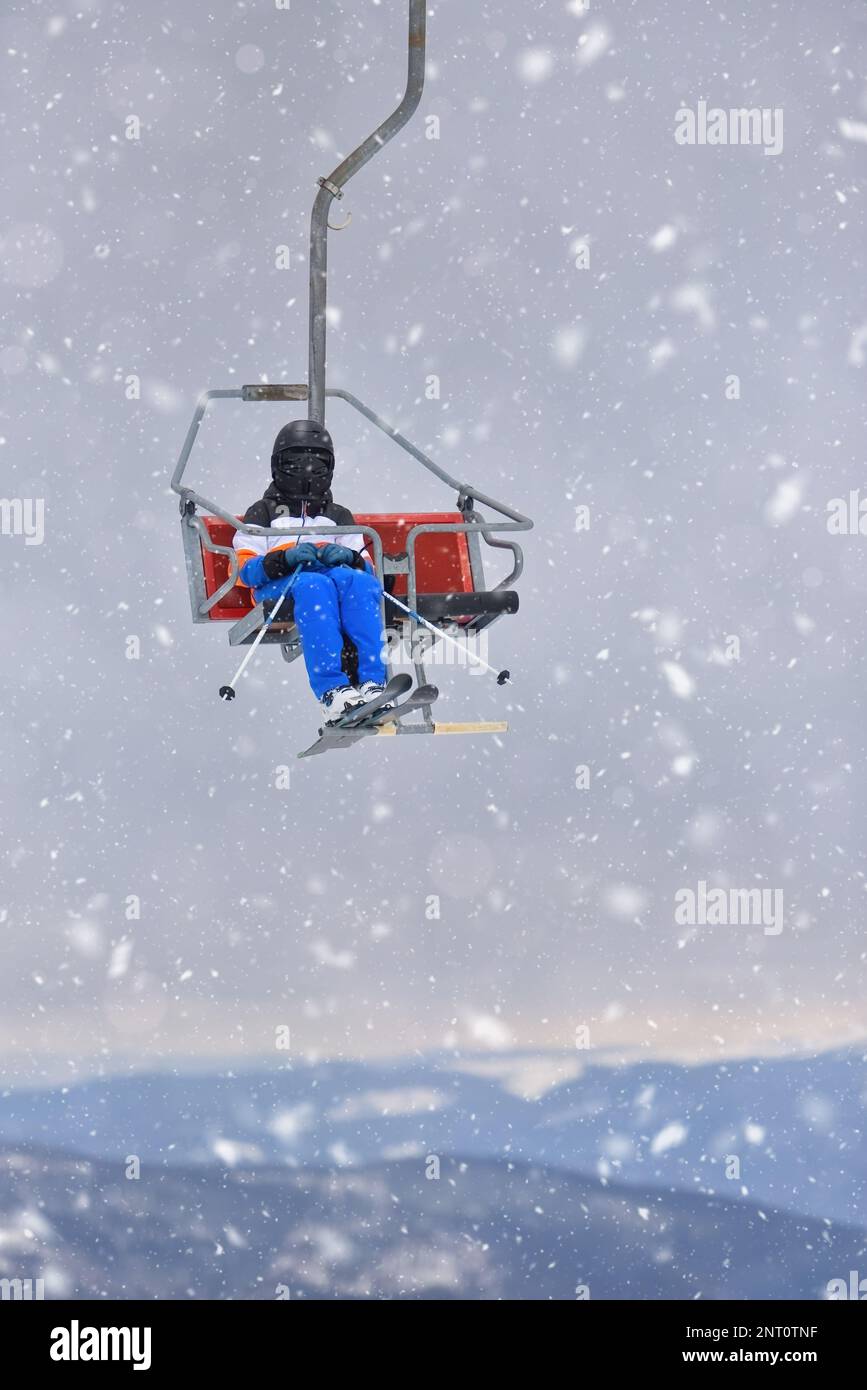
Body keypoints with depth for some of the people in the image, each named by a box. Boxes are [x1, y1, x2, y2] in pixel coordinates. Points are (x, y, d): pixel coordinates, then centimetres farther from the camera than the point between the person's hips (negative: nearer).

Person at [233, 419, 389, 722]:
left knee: (359, 582, -36)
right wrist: (284, 559, -13)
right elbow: (246, 570, 7)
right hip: (278, 586, -2)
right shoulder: (263, 513, 24)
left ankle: (373, 683, -53)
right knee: (314, 586, -40)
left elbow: (367, 569, 18)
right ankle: (331, 691, -60)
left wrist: (349, 558, -7)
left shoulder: (339, 517, 33)